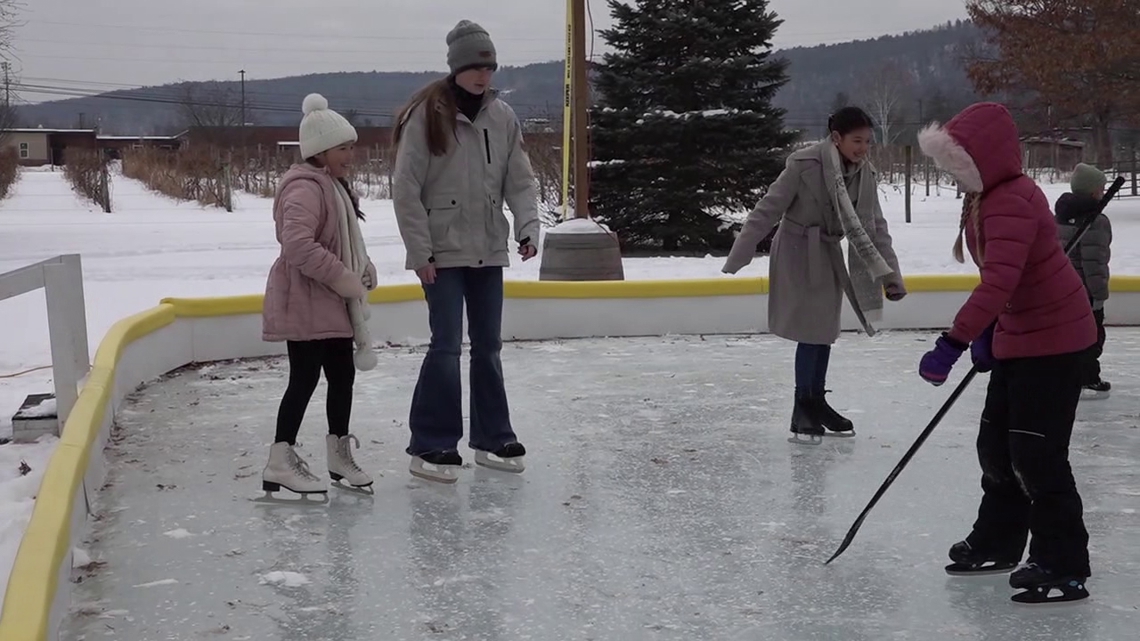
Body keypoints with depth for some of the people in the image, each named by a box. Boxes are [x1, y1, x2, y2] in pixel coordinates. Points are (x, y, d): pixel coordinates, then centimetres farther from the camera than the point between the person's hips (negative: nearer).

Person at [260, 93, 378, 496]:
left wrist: (362, 268, 9)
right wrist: (341, 276, -25)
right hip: (304, 303, -10)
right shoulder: (305, 188, -19)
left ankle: (339, 452, 27)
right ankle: (280, 462, -1)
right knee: (305, 378, -7)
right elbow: (298, 244, -30)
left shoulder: (333, 185, 16)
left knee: (343, 374, 14)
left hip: (333, 302, 10)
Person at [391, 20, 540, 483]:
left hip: (489, 253, 5)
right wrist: (420, 251, -13)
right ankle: (430, 446, 1)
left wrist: (527, 227, -9)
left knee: (488, 346, 12)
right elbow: (406, 189, -10)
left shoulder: (503, 117, 4)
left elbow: (520, 181, 7)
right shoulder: (427, 115, -10)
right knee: (446, 346, -8)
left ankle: (492, 438, 24)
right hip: (443, 253, -5)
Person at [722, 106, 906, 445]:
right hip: (798, 251, -7)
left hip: (829, 252, 7)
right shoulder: (805, 164, -24)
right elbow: (767, 210, -20)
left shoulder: (865, 174, -6)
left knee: (826, 329, 14)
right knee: (812, 329, -8)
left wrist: (890, 273, -5)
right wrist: (736, 260, -20)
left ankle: (816, 402, 30)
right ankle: (802, 410, 4)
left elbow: (875, 226, 0)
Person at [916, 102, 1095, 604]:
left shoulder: (1012, 203, -25)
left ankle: (1065, 566, 0)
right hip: (1017, 337, 11)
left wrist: (953, 343, -41)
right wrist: (986, 334, 13)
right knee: (997, 445, 16)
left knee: (1036, 454, -9)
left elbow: (998, 283, -37)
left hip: (1054, 338, -11)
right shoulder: (983, 199, 8)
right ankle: (998, 541, 31)